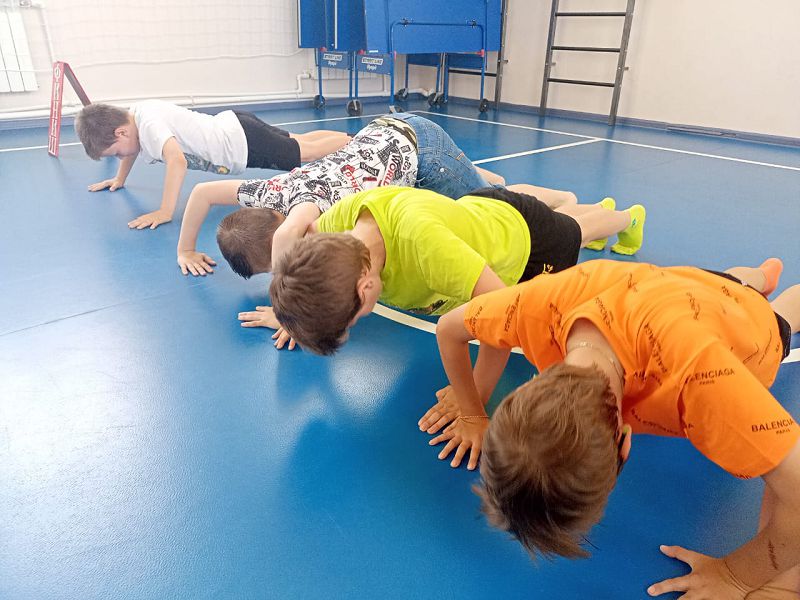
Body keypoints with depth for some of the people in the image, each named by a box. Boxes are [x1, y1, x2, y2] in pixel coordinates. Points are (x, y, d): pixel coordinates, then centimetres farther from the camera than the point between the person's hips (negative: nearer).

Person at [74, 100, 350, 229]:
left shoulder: (149, 125, -26)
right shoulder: (133, 115, 2)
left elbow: (177, 161, -44)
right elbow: (132, 147, 26)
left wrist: (164, 212, -43)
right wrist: (119, 179, 26)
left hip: (242, 142, -9)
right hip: (233, 125, 9)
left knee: (306, 151, 1)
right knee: (298, 141, 19)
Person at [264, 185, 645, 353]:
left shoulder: (421, 239, -53)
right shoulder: (347, 213, -34)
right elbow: (310, 238, -10)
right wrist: (300, 308, -19)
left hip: (524, 238, -5)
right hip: (477, 207, 5)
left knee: (570, 231, 32)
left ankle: (628, 217, 67)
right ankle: (599, 210, 71)